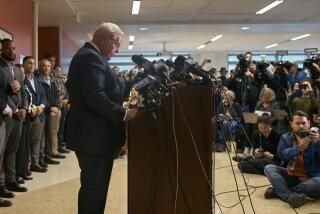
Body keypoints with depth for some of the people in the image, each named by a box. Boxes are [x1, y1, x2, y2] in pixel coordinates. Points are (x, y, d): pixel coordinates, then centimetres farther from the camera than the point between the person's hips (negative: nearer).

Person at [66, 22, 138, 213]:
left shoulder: (88, 55, 18)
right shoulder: (91, 57, -16)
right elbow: (95, 97, -26)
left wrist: (119, 109, 15)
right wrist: (123, 114, -19)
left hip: (93, 134, 11)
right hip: (95, 136, -11)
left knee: (94, 187, 17)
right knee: (95, 188, -4)